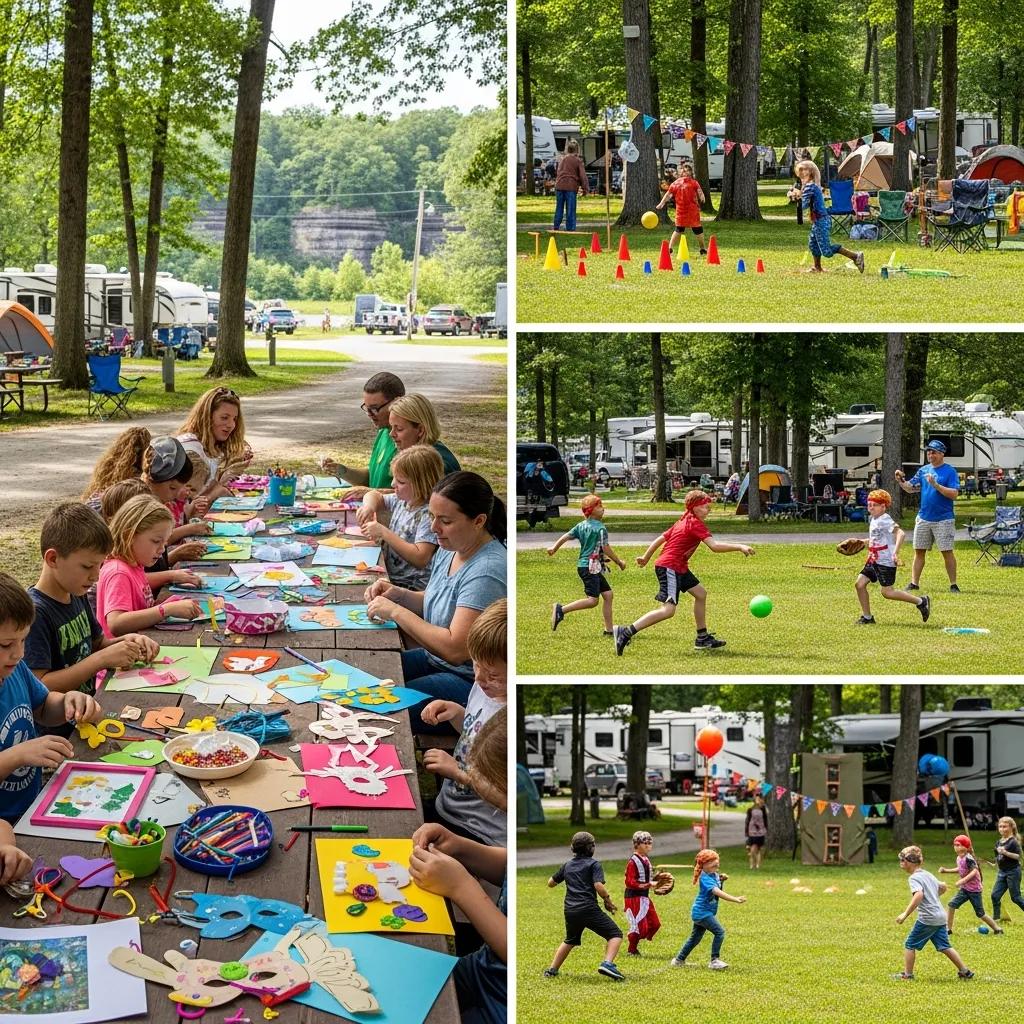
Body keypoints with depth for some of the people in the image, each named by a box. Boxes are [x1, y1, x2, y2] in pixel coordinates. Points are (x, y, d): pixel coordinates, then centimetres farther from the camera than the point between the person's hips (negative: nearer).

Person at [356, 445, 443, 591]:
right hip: (389, 576, 8)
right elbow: (374, 495, 28)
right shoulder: (401, 500, 7)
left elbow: (420, 558, -26)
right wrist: (369, 505, 1)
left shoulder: (428, 514, -19)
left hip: (411, 586, -8)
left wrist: (384, 533, -22)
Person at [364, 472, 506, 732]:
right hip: (436, 660, 9)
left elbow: (456, 649, -29)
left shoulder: (486, 571, -26)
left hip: (469, 680, -9)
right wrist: (399, 594, -2)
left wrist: (396, 612, -22)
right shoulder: (450, 549, 3)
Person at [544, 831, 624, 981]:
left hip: (570, 911, 6)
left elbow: (550, 883, 24)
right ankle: (607, 964, -24)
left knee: (570, 940, 30)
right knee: (615, 934, -2)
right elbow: (599, 886, -14)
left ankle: (552, 970, 29)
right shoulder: (593, 864, 0)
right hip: (588, 909, -6)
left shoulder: (567, 865, 16)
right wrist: (608, 901, 1)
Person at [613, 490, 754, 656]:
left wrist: (646, 557, 32)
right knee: (668, 610, -17)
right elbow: (714, 546, -24)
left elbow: (660, 539, 22)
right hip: (669, 567, -11)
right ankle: (626, 632, -21)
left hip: (679, 568, 11)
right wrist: (739, 547, -25)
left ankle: (703, 638, 24)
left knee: (701, 594, 18)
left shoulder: (683, 521, 16)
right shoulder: (695, 524, -13)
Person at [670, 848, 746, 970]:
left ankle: (679, 960, 29)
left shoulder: (714, 875, 5)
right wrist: (735, 899, -43)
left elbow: (719, 891, 20)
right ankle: (715, 960, -14)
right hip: (702, 912, -10)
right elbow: (717, 892, -35)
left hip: (700, 913, 10)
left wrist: (721, 880, 0)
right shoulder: (705, 878, -22)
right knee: (719, 932, -17)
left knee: (695, 937, 18)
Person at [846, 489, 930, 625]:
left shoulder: (885, 520, -15)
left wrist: (895, 553, -35)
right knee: (859, 584, 0)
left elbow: (901, 533, -28)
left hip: (886, 562, -9)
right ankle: (867, 617, 9)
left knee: (887, 592, -8)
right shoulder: (872, 519, 15)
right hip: (873, 561, 9)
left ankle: (921, 601, 4)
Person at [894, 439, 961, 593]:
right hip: (923, 518, 6)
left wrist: (936, 485, -24)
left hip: (943, 519, -5)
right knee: (919, 551, 7)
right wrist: (901, 481, -6)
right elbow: (910, 488, 13)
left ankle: (953, 585, 1)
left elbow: (954, 494, -15)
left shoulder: (950, 471, -6)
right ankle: (914, 583, 12)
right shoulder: (923, 470, 11)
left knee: (947, 552, -4)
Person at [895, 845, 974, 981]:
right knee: (945, 947, 14)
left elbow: (919, 895, -29)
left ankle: (908, 975, 6)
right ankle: (964, 971, 12)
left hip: (927, 918, -8)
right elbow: (942, 886, 31)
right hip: (941, 916, 8)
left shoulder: (914, 878, -11)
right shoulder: (928, 875, 17)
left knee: (910, 945, 4)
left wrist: (905, 914, -29)